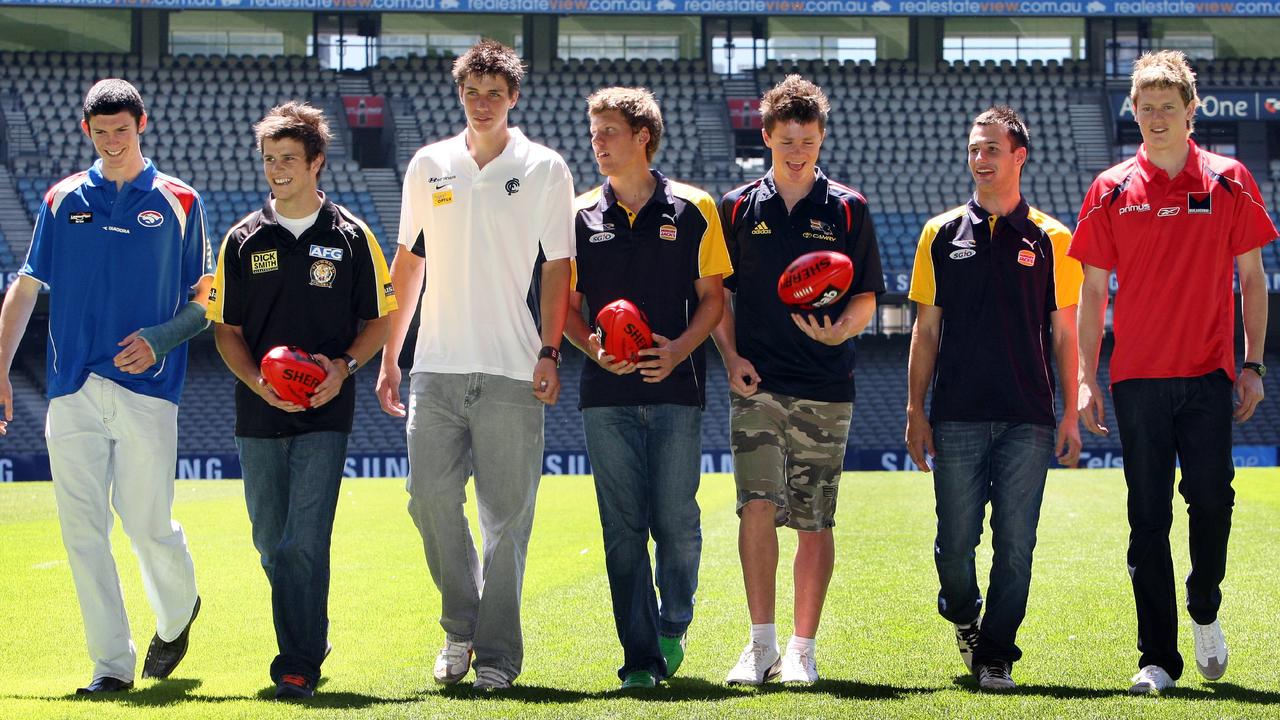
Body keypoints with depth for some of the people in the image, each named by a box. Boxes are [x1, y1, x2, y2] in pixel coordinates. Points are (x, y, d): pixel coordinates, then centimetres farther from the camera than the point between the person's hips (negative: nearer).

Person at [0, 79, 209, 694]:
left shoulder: (178, 203, 5)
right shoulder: (63, 199, 11)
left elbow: (204, 301, 7)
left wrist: (158, 338, -10)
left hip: (146, 389, -2)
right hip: (72, 389, 2)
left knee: (146, 524, -4)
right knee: (82, 529, -3)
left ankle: (177, 614, 27)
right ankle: (111, 664, 3)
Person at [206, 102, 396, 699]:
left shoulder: (351, 237, 3)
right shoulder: (243, 240, 7)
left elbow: (380, 319, 8)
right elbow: (226, 328, 9)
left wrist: (345, 364, -10)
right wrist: (258, 381, -8)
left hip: (325, 411, -3)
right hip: (258, 411, 3)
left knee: (305, 541, -12)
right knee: (271, 543, 10)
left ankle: (300, 663, -9)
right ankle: (310, 637, 30)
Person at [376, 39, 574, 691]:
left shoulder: (545, 170, 3)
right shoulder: (429, 166, 11)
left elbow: (557, 268, 2)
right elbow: (409, 262, 17)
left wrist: (549, 352, -7)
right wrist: (389, 355, 13)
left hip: (512, 372, -3)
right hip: (436, 368, 3)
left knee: (505, 515, -2)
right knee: (430, 498, -3)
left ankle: (497, 653, 5)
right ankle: (460, 627, 16)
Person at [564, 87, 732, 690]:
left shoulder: (693, 210, 4)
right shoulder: (581, 216, 9)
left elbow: (712, 297, 6)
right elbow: (566, 305, 11)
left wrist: (679, 349, -11)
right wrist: (593, 348, -8)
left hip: (676, 387, -1)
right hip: (607, 394, 1)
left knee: (676, 521, -4)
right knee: (623, 527, -1)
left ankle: (673, 627, 20)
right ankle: (641, 658, 3)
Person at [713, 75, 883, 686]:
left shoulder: (847, 209, 7)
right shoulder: (738, 207, 9)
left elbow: (866, 298, 7)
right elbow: (718, 292, 13)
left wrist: (840, 330, -14)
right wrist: (731, 356, -2)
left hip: (826, 388, 0)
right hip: (757, 384, 0)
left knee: (815, 520, 2)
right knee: (758, 505, -13)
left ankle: (802, 648, 11)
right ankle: (762, 642, -5)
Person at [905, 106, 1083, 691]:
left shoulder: (1050, 239, 6)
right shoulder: (942, 233, 8)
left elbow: (1064, 334, 7)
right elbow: (927, 329, 9)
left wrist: (1071, 415, 2)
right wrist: (915, 412, 4)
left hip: (1028, 421, 0)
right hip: (957, 417, 1)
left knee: (1015, 544, -2)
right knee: (955, 541, 1)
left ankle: (995, 655, 8)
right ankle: (963, 616, 30)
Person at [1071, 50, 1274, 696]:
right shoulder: (1111, 191, 5)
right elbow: (1092, 290, 7)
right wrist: (1084, 378, 1)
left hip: (1208, 375, 0)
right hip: (1138, 376, 0)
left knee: (1211, 499, -7)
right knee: (1148, 520, 1)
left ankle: (1205, 612, 22)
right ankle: (1157, 659, 5)